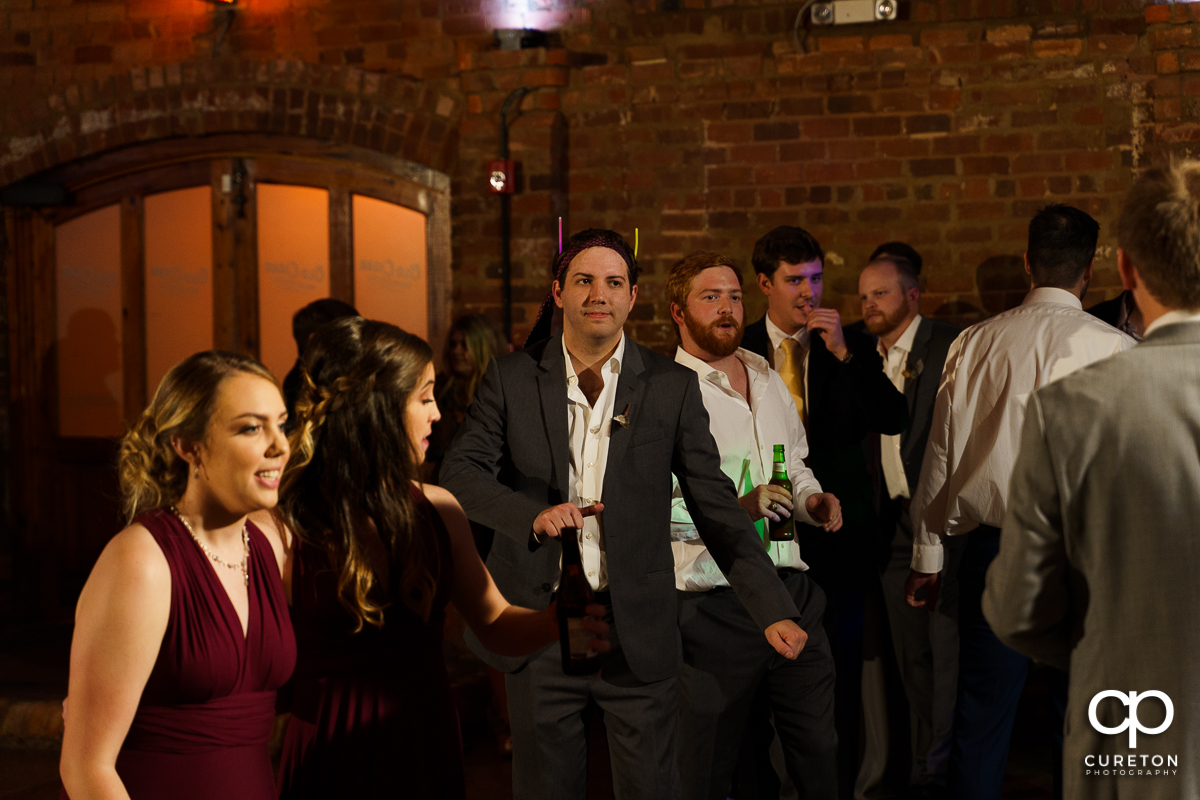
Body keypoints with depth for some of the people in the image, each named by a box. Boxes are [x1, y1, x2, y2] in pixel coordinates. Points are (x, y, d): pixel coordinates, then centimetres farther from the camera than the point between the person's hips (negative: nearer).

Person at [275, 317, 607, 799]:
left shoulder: (437, 510, 1)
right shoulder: (289, 523, -16)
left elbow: (497, 625, 6)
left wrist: (554, 622, -13)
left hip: (429, 749, 6)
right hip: (332, 760, -6)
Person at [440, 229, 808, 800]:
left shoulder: (673, 387, 2)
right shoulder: (511, 378, 3)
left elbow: (716, 506, 0)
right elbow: (460, 473, -6)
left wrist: (773, 611, -9)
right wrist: (534, 515, -25)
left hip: (637, 630, 0)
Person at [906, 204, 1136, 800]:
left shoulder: (974, 344, 1)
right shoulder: (1118, 351, -8)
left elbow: (941, 454, 5)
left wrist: (927, 553, 14)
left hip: (991, 549, 2)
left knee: (982, 712, 10)